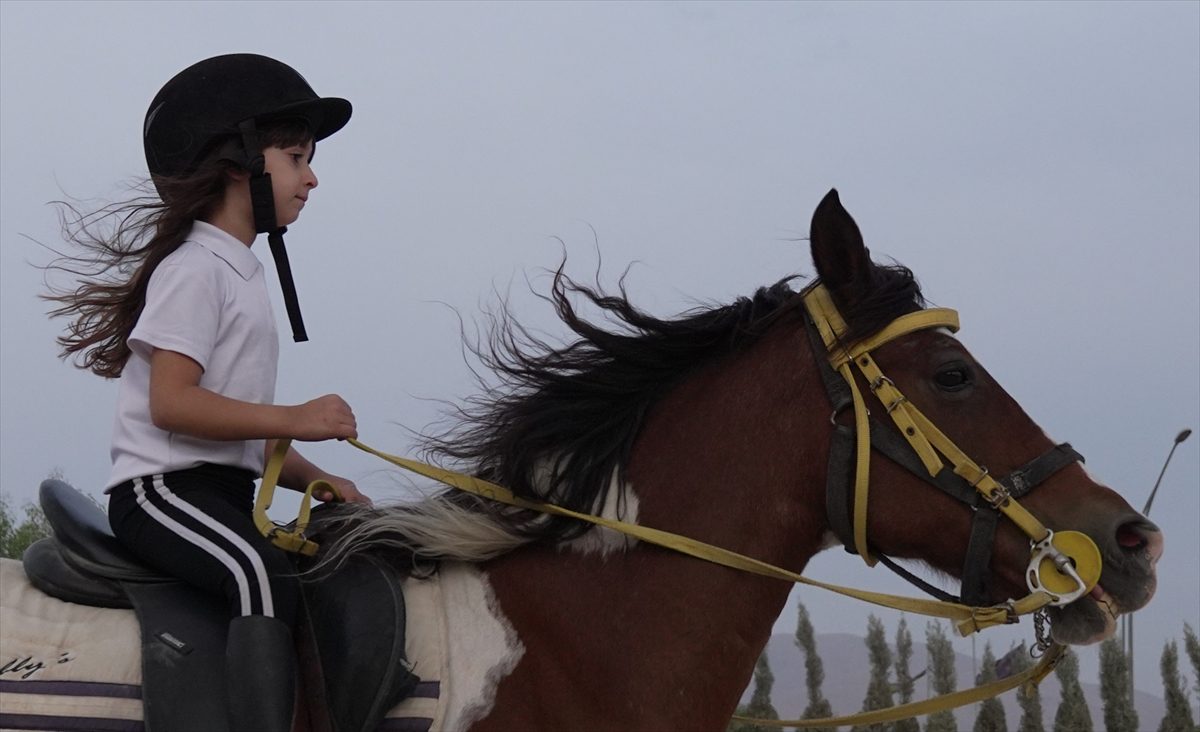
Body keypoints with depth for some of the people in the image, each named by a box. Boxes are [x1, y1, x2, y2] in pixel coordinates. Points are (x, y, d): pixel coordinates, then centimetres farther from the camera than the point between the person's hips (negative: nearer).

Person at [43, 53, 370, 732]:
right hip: (165, 487, -10)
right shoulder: (196, 268, -7)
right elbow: (171, 403, -18)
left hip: (224, 494, 10)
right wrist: (295, 418, -20)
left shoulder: (242, 274, 23)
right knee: (266, 575, -34)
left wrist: (318, 481, 10)